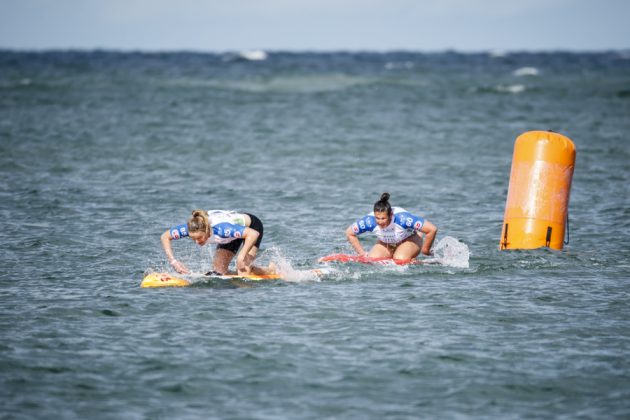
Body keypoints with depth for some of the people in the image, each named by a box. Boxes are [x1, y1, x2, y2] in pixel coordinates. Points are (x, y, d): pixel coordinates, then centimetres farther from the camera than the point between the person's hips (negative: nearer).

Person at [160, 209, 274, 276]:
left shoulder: (219, 228, -45)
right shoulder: (193, 228, -29)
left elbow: (254, 234, -50)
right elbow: (164, 237, -16)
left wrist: (241, 257, -49)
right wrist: (173, 261, -26)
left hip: (251, 226, -6)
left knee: (243, 270, -20)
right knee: (218, 272, -5)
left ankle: (271, 271, 8)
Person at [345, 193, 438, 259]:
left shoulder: (402, 218, -40)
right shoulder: (370, 221, -31)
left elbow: (432, 230, -36)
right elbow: (349, 233, -12)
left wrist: (425, 251, -20)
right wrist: (362, 253, -11)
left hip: (409, 239, -4)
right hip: (386, 244, 4)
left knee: (400, 259, -32)